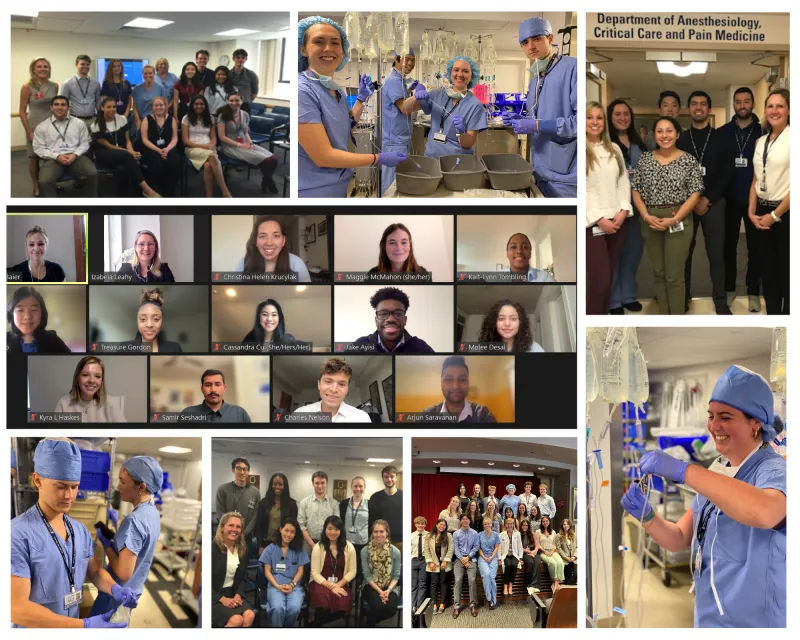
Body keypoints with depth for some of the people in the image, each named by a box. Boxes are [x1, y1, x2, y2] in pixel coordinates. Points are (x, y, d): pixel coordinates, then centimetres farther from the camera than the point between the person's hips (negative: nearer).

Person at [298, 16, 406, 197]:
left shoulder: (337, 90, 8)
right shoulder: (301, 90, -19)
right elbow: (323, 156, -21)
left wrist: (362, 99, 10)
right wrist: (378, 159, -15)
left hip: (339, 187, 9)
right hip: (312, 192, -8)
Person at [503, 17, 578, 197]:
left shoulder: (572, 68, -12)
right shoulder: (534, 81, 17)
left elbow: (580, 120, -21)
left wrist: (537, 126, -20)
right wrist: (521, 121, 7)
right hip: (542, 172, 8)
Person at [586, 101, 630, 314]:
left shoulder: (614, 149, 12)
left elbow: (624, 182, 12)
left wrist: (623, 210, -3)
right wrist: (598, 219, -13)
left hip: (617, 221, 5)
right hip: (591, 223, -5)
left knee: (608, 277, 10)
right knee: (599, 280, -8)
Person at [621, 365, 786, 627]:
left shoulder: (773, 470, -16)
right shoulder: (717, 474, 9)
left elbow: (764, 512, -40)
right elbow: (679, 540, 8)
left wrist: (682, 470, -40)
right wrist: (646, 515, -12)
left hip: (755, 624, -7)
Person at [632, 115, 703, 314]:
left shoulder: (688, 160, -3)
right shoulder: (645, 159, 5)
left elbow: (695, 193, -5)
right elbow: (636, 190, 6)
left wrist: (675, 219, -14)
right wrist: (646, 216, -9)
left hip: (679, 220, -3)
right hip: (651, 221, 3)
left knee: (674, 275, -4)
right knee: (658, 272, 11)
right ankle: (664, 316, 22)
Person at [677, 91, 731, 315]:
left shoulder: (720, 139, 5)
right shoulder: (681, 139, 7)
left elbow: (727, 173, 0)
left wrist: (707, 199, -10)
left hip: (713, 202, -1)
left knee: (716, 252, -1)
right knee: (684, 252, 3)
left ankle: (720, 300, 6)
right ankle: (683, 296, 14)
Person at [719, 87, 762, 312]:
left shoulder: (764, 131, 0)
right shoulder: (723, 132, 4)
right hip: (729, 199, 1)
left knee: (755, 246, 5)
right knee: (729, 245, 8)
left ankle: (753, 292, 12)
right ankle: (729, 288, 19)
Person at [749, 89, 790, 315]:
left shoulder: (792, 138, -11)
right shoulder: (760, 142, 11)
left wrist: (775, 214, -12)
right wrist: (752, 211, 5)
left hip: (786, 214, -6)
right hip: (763, 214, 7)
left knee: (787, 273, 1)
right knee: (768, 271, 11)